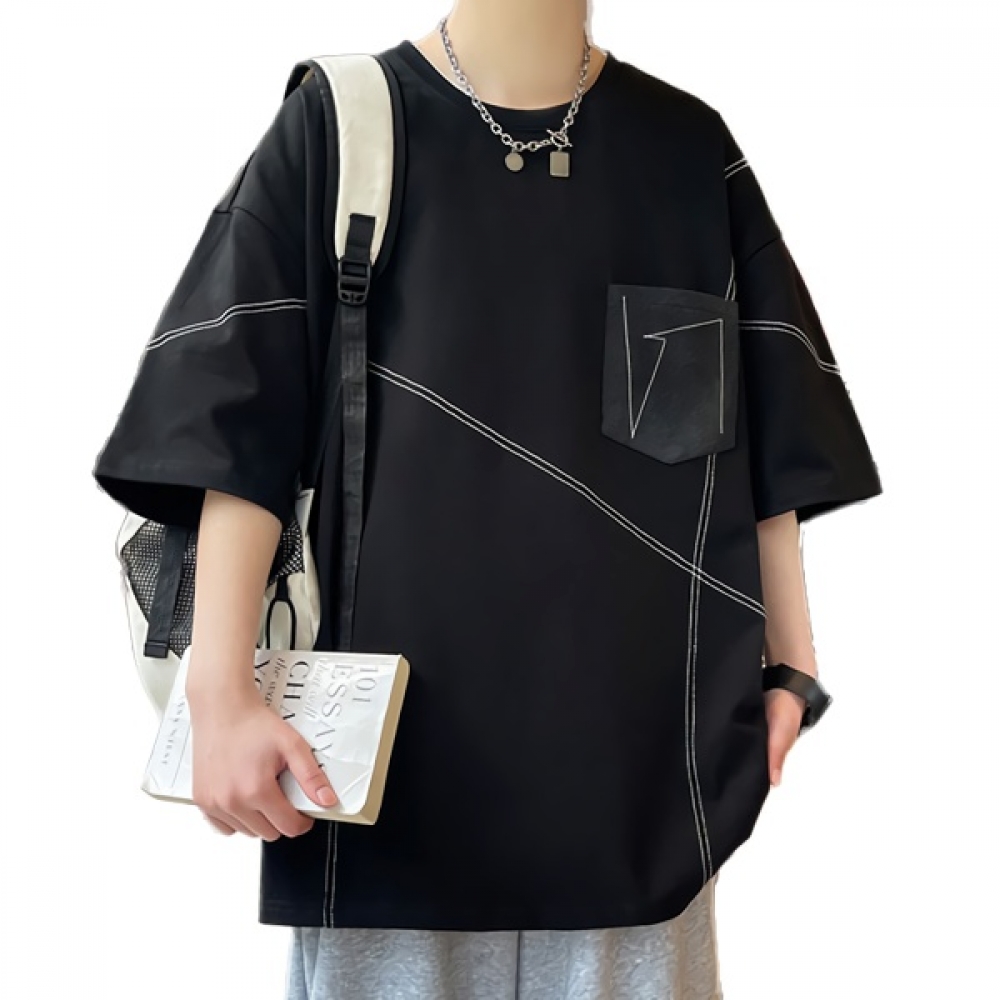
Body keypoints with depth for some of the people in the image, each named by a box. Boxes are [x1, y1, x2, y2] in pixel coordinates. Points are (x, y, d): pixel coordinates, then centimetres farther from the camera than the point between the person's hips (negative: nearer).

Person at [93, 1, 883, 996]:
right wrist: (220, 690, -15)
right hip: (406, 714, -2)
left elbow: (759, 429, 8)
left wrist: (789, 655, 7)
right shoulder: (339, 125, -2)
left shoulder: (690, 150, 5)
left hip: (633, 705, 2)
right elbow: (236, 416, -8)